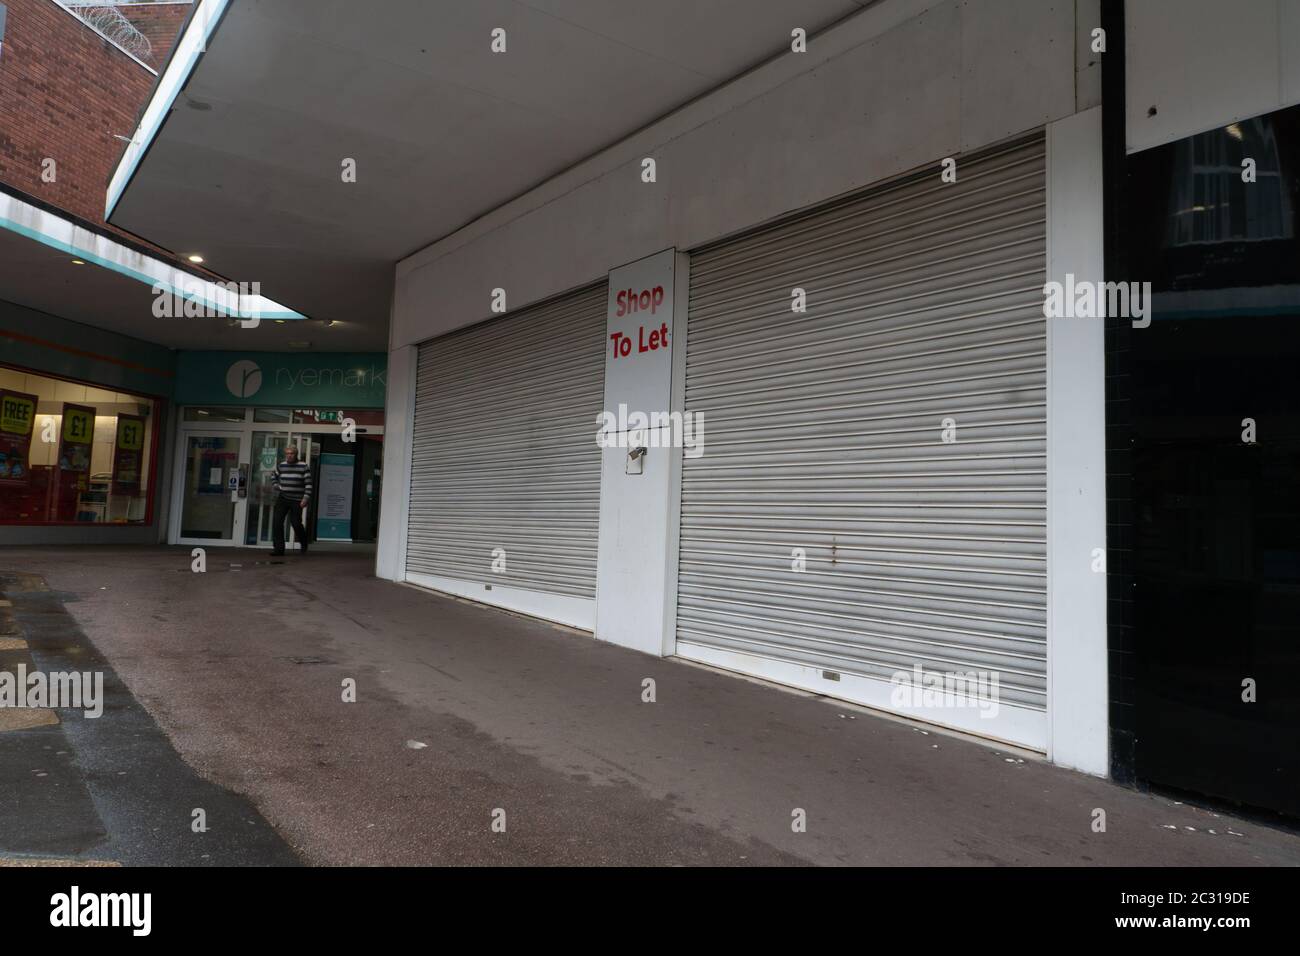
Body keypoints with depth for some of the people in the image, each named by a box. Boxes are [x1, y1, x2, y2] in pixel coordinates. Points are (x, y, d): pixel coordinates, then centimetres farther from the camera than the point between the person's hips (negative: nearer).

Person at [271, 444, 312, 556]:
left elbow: (308, 484, -6)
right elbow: (273, 477, 26)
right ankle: (278, 548, -2)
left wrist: (306, 498, -13)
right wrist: (276, 487, 8)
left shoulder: (303, 467, -5)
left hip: (297, 501, -4)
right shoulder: (281, 466, 8)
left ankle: (304, 544, 25)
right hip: (282, 499, 4)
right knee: (277, 522, -7)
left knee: (296, 524, -2)